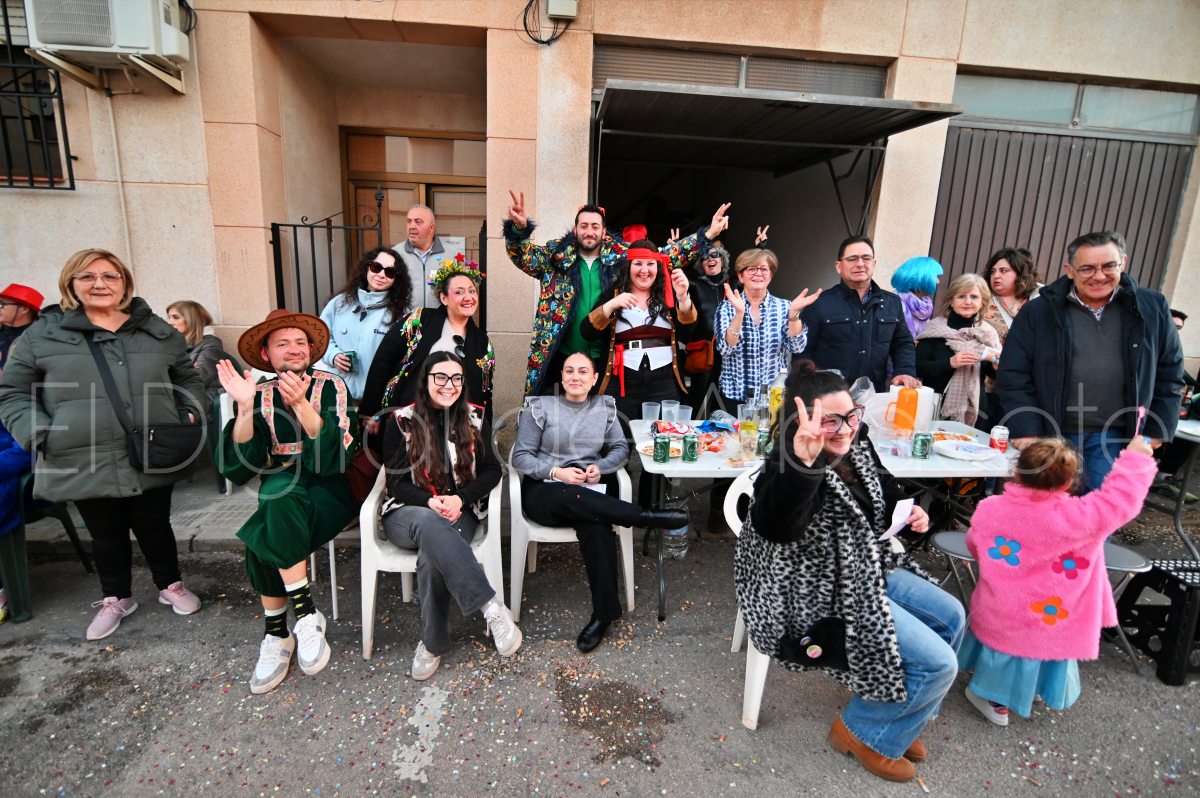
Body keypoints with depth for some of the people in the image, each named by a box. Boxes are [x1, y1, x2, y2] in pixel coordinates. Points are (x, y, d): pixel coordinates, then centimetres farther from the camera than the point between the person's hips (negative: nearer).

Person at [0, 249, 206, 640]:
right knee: (106, 536, 15)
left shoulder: (157, 331, 7)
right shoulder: (42, 334, 2)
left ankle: (171, 585, 34)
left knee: (155, 527, 14)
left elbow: (187, 378, 15)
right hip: (86, 465, 0)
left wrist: (190, 413, -1)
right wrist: (38, 434, -9)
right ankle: (116, 598, 35)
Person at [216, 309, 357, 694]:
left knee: (263, 540, -29)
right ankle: (306, 615, -17)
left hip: (331, 493, -3)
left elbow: (332, 459, -17)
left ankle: (277, 634, -10)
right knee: (280, 488, -30)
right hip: (279, 499, 3)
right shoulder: (261, 396, 4)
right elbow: (238, 470, -6)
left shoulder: (330, 386, -4)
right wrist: (245, 407, -17)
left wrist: (301, 403, -28)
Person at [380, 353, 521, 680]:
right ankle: (492, 605, -38)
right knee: (431, 525, -39)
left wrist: (460, 498, -15)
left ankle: (433, 643, -15)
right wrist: (430, 502, -20)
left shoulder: (475, 417, 3)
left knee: (432, 556, -34)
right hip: (409, 513, -1)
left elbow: (492, 470, 3)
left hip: (460, 512, 1)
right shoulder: (402, 420, -1)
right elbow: (397, 483, -1)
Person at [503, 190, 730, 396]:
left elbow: (667, 256, 6)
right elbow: (525, 256, -10)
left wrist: (708, 235, -2)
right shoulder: (555, 256, 2)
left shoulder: (622, 257, 5)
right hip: (559, 358, -1)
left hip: (603, 360, 1)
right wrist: (519, 228, -31)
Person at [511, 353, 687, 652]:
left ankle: (604, 612, -25)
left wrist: (600, 467, -11)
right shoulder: (540, 407, 3)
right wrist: (556, 472, -19)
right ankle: (650, 517, -30)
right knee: (571, 498, -39)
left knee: (596, 526, -34)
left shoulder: (605, 407, 12)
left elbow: (621, 448, 11)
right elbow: (521, 457, -2)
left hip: (589, 490, 2)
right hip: (544, 491, -1)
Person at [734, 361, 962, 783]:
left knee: (950, 615, 17)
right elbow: (776, 527, -52)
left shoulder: (857, 452, -2)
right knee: (938, 664, -9)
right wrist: (803, 461, -67)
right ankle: (863, 732, 18)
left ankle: (897, 720, 33)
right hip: (824, 597, -10)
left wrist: (910, 512, 0)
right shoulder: (788, 470, -29)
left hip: (868, 571, 10)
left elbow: (884, 493, 21)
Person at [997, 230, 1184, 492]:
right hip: (1050, 434, -1)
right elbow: (1013, 376, -5)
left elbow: (1170, 373, 11)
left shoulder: (1152, 308, 2)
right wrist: (1025, 430, -10)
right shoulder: (1038, 312, -5)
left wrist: (1158, 429, 9)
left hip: (1113, 438, 1)